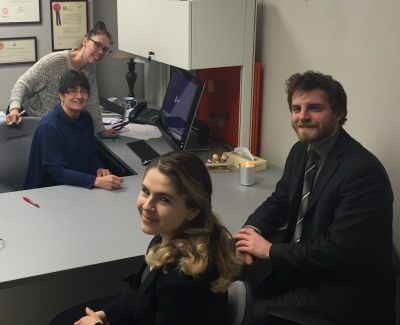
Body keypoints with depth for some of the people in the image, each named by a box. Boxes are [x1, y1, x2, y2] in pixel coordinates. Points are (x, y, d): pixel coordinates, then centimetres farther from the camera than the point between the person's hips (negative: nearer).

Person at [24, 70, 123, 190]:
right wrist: (96, 181, -34)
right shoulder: (48, 127, -18)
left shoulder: (86, 118, 4)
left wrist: (99, 169, -7)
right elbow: (57, 172, -23)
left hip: (81, 186, 6)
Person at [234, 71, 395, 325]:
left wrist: (270, 250, -20)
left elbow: (341, 250, -26)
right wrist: (253, 230, -12)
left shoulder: (363, 171, -24)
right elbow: (280, 200, 9)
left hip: (344, 289, -7)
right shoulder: (301, 151, 3)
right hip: (302, 264, 8)